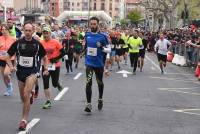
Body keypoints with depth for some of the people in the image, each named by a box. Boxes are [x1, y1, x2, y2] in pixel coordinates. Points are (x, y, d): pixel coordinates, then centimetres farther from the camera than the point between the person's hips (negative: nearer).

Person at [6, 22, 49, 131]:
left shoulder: (37, 44, -2)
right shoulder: (17, 43, -2)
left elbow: (44, 57, 12)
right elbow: (8, 56, 7)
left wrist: (46, 69, -1)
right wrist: (11, 66, -11)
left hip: (32, 71, -3)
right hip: (20, 71, 3)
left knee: (26, 95, -19)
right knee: (23, 97, 13)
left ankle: (24, 120, -12)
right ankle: (31, 94, 51)